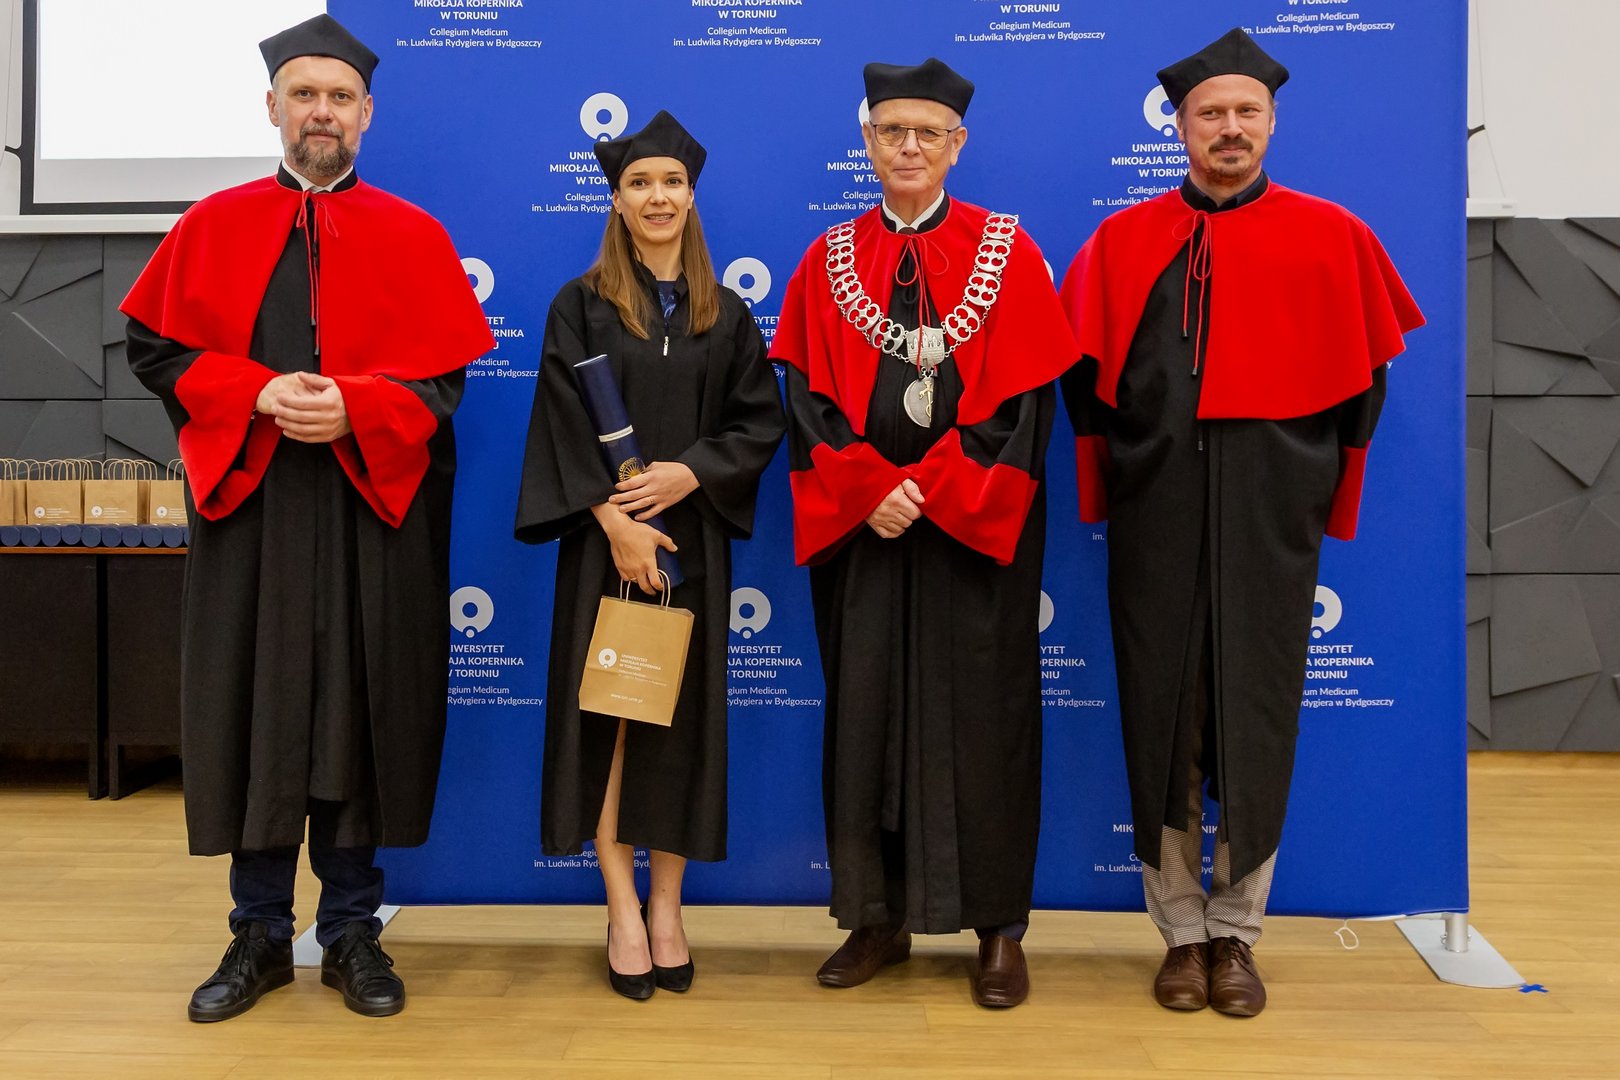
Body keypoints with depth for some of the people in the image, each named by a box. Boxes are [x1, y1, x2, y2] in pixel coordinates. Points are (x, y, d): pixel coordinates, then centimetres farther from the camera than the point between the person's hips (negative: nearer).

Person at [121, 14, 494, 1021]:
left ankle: (353, 930, 19)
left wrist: (353, 407, -16)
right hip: (246, 503, 1)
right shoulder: (214, 226, 9)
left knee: (362, 715, 4)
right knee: (253, 715, 5)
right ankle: (259, 934, 20)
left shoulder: (413, 236, 6)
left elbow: (444, 373, 1)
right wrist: (258, 394, -12)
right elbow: (157, 348, 4)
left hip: (372, 508, -1)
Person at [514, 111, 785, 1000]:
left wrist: (690, 472, -12)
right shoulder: (581, 305, 2)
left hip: (693, 539, 2)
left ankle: (667, 907, 14)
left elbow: (760, 419, 5)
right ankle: (623, 910, 9)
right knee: (606, 714, -1)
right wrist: (614, 517, -15)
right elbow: (564, 423, -5)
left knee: (682, 716, 4)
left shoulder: (726, 314, 9)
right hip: (605, 539, -2)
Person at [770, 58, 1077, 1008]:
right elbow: (809, 398, 3)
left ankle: (1001, 927, 15)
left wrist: (928, 492, -14)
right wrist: (870, 492, -13)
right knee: (865, 711, 6)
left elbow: (1027, 398, -5)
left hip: (976, 530, -2)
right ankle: (880, 919, 19)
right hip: (860, 528, 2)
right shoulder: (830, 261, 9)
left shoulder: (1007, 254, 3)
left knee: (982, 717, 2)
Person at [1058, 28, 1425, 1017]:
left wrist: (1318, 476, 5)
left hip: (1269, 519, 0)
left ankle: (1236, 935, 18)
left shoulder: (1331, 237, 4)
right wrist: (1117, 466, 7)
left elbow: (1363, 375, 8)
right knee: (1161, 720, 4)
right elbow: (1081, 371, 12)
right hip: (1156, 516, 1)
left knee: (1254, 721, 4)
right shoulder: (1123, 244, 6)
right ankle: (1182, 932, 17)